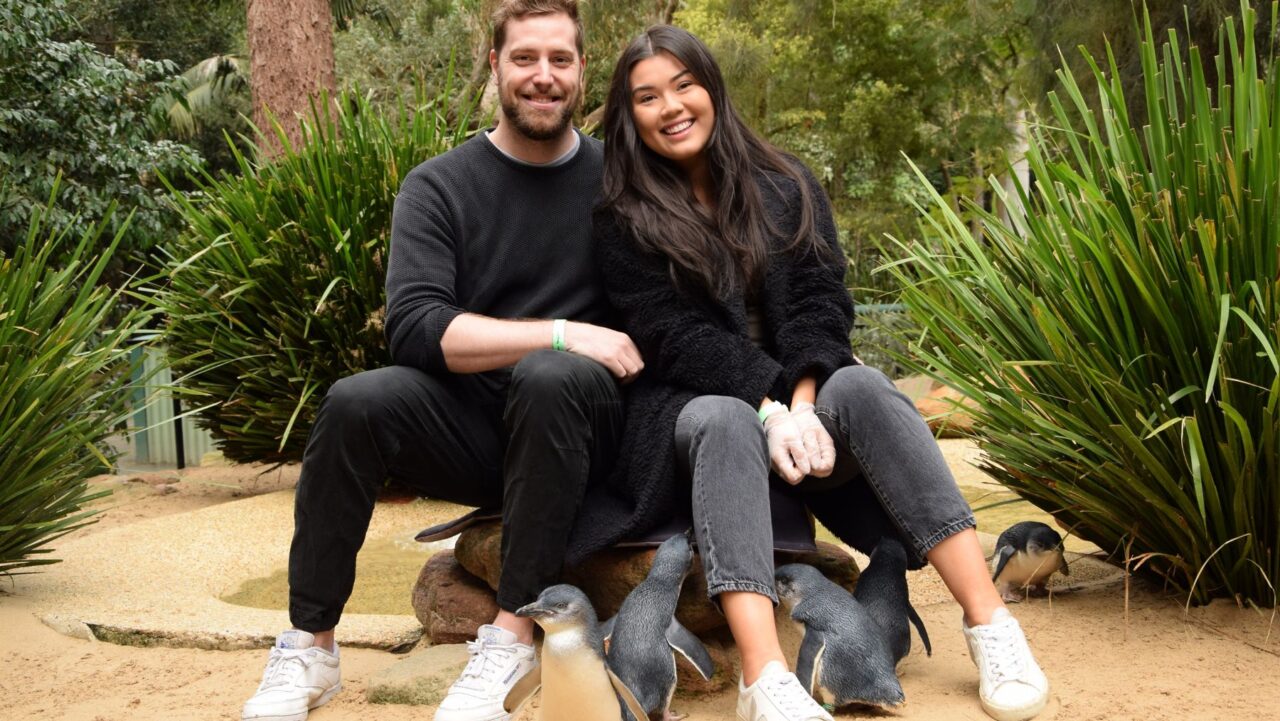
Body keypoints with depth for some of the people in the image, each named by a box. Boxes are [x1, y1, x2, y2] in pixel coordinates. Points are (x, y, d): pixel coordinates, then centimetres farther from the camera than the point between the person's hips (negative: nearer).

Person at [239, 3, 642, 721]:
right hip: (472, 428, 1)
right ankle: (310, 648, -12)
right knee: (355, 404, -27)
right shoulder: (439, 187, 0)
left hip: (576, 430, 0)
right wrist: (562, 332, -23)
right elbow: (415, 328, -14)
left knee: (549, 376, -34)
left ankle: (513, 638, -25)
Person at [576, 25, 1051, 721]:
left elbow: (821, 301, -3)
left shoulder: (785, 186, 8)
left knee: (862, 387, -29)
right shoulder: (623, 221, 0)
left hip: (799, 398, 2)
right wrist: (771, 406, -24)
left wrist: (802, 404, -21)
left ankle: (989, 620, -34)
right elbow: (674, 337, -11)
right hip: (694, 407, -2)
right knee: (724, 421, -36)